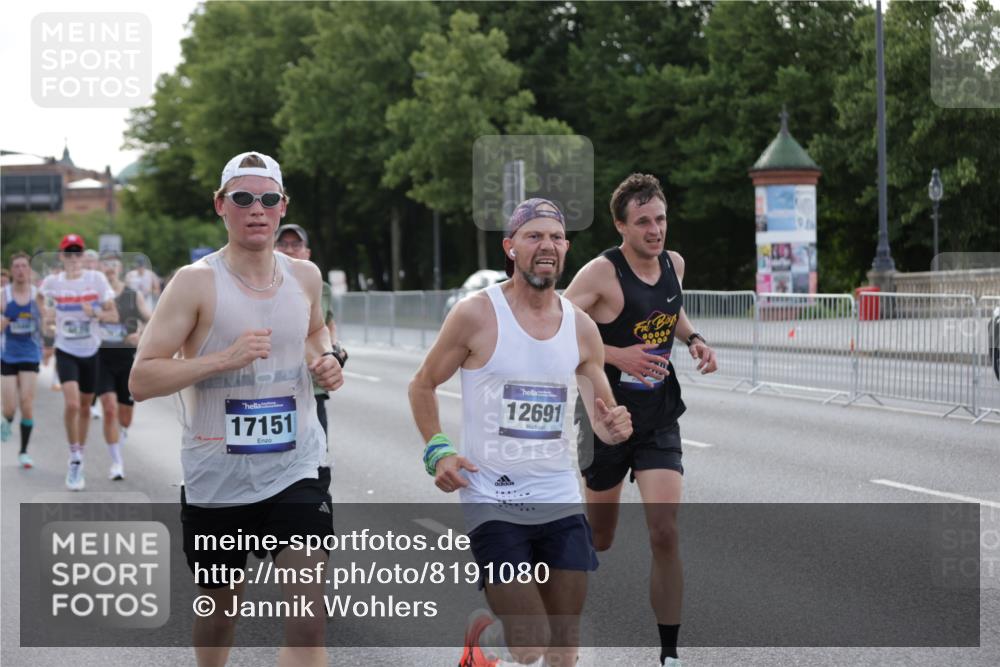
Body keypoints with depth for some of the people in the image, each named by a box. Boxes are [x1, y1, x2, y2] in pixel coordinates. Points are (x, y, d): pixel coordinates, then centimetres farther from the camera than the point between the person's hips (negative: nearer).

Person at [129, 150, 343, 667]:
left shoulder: (305, 276, 4)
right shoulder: (196, 282, -10)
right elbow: (141, 381, -14)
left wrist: (324, 360, 5)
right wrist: (224, 358, -26)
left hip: (296, 469, 2)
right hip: (217, 475, -2)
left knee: (309, 619, -13)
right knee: (220, 608, 17)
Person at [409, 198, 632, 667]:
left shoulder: (581, 328, 4)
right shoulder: (476, 315, -8)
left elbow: (603, 415, 14)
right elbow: (422, 386, 4)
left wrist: (613, 428, -10)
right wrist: (437, 453, -9)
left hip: (560, 500, 4)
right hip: (492, 500, -4)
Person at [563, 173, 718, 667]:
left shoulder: (674, 264, 3)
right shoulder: (601, 273, -17)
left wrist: (694, 339, 5)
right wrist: (617, 355, -27)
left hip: (659, 420, 4)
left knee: (665, 534, -10)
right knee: (598, 541, 11)